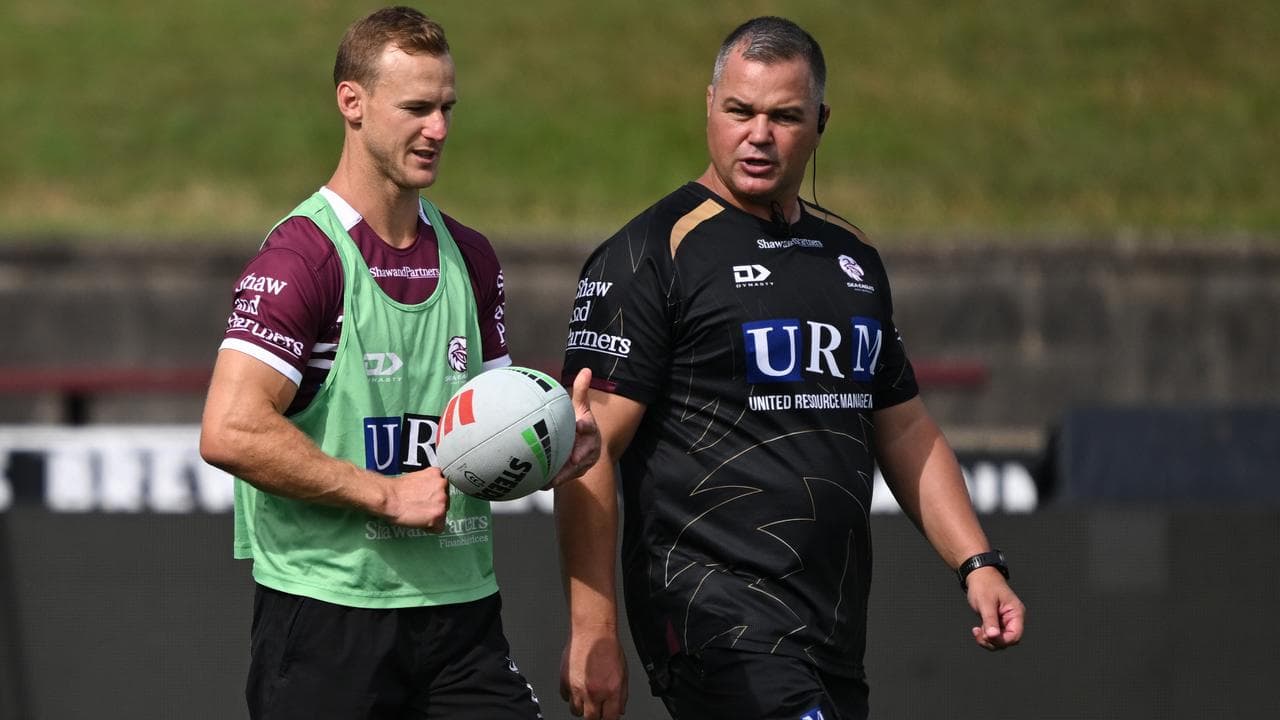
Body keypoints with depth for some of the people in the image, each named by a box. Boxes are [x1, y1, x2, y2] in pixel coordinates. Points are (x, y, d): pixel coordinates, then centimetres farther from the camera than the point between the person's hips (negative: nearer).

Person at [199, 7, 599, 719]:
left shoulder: (469, 256, 14)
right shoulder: (303, 255, -10)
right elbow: (231, 431, -20)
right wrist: (387, 494, -16)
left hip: (461, 607, 6)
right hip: (328, 613, -6)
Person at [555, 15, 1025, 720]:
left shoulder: (851, 256, 18)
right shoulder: (650, 253, -5)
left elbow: (906, 431, 26)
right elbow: (591, 451, -9)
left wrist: (978, 565, 14)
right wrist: (592, 633, -15)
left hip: (836, 631, 8)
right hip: (713, 605, -7)